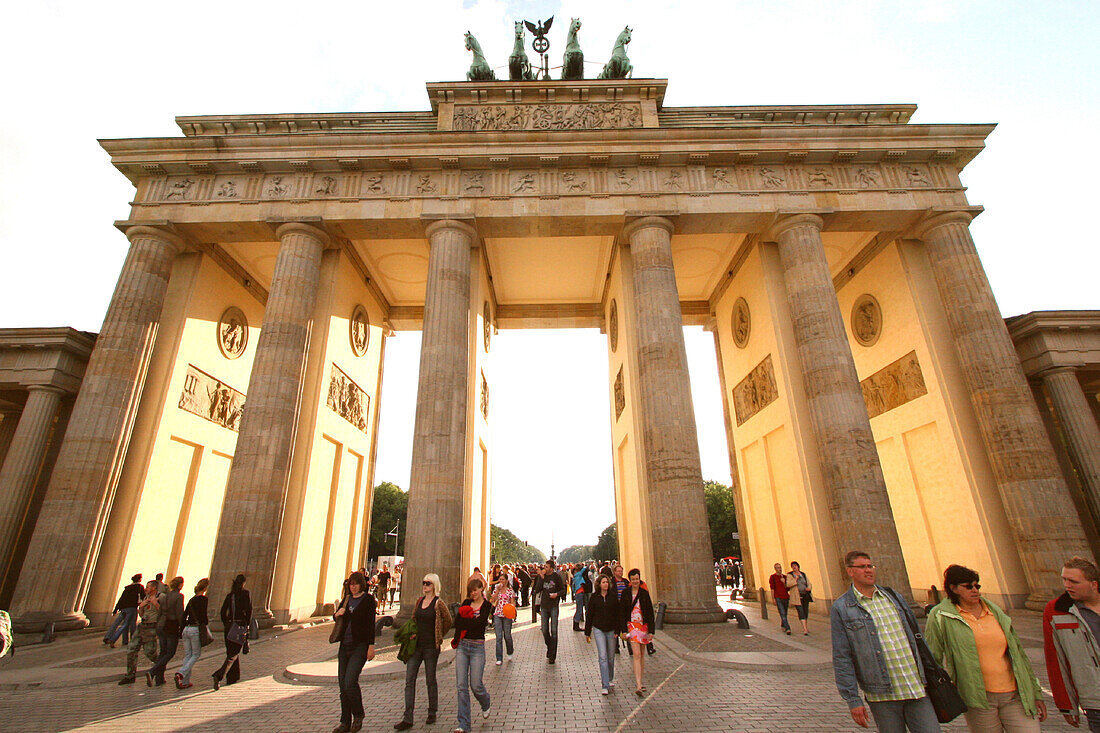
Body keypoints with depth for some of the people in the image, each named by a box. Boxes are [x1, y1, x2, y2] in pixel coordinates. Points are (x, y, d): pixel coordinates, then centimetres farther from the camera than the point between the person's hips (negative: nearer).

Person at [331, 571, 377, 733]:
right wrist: (337, 614, -1)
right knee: (342, 685, 8)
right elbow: (335, 618, 23)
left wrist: (371, 646, -15)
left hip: (360, 646, -6)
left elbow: (371, 624, -10)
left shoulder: (368, 599, -6)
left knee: (350, 682, -13)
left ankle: (358, 715, 12)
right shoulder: (346, 599, 11)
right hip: (344, 646, 6)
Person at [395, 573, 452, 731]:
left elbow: (448, 621, -3)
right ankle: (407, 718, 9)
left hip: (430, 647, -5)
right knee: (409, 681, 2)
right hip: (416, 645, 5)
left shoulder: (438, 603, -11)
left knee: (431, 681, 8)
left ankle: (432, 713, 26)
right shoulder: (419, 600, 6)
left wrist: (439, 637, 5)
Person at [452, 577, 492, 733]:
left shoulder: (487, 605, -4)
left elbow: (479, 623, -18)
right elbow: (457, 623, -3)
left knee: (476, 685, 1)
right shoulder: (466, 603, 8)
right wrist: (472, 620, -13)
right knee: (462, 686, 1)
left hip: (477, 647, -4)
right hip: (462, 645, 4)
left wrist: (465, 619, -8)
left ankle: (485, 703, 35)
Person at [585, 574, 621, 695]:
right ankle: (605, 685, -3)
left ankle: (610, 679, 35)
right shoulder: (594, 597, -3)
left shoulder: (613, 596, -1)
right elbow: (589, 614, 2)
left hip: (611, 629, 1)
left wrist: (618, 630, -4)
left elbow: (617, 614, 1)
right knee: (603, 657, -8)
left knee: (611, 657, 13)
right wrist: (587, 632, 4)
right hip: (599, 629, -1)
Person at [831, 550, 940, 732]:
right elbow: (842, 658, -7)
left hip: (917, 689, 4)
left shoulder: (893, 595, 9)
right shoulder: (841, 609, -7)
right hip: (882, 695, -4)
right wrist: (853, 700, -10)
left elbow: (915, 635, 18)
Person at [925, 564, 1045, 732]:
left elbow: (1018, 652, 15)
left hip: (1015, 695, 4)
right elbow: (932, 658, -3)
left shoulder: (995, 611, 9)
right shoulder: (941, 616, -6)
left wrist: (1036, 694, 15)